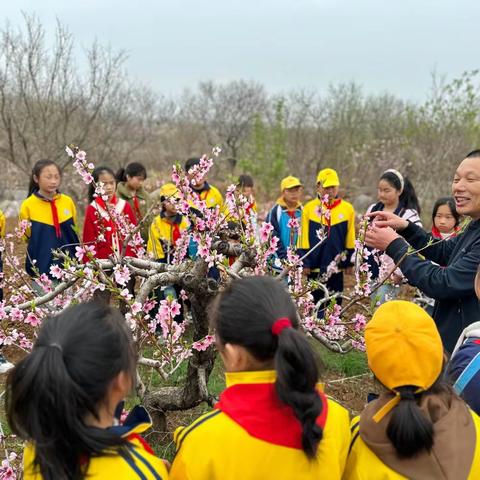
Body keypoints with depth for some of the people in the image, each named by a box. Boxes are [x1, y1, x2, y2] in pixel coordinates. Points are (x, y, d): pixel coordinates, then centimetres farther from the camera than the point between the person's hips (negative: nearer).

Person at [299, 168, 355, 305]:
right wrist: (305, 262, -4)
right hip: (315, 267, -1)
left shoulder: (347, 208, 0)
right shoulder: (309, 208, -3)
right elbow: (303, 238, -1)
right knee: (316, 303, 10)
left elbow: (350, 239, 6)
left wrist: (348, 261, 6)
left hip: (337, 266, 1)